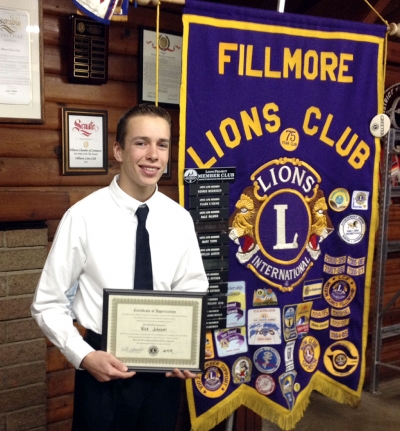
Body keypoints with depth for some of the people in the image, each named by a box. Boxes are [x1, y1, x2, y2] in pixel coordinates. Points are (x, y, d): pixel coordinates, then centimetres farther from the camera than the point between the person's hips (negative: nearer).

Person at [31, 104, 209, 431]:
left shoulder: (180, 219, -3)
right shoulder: (84, 216, -14)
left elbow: (193, 293, 6)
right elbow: (48, 303, -7)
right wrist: (84, 356, -16)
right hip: (104, 368, -3)